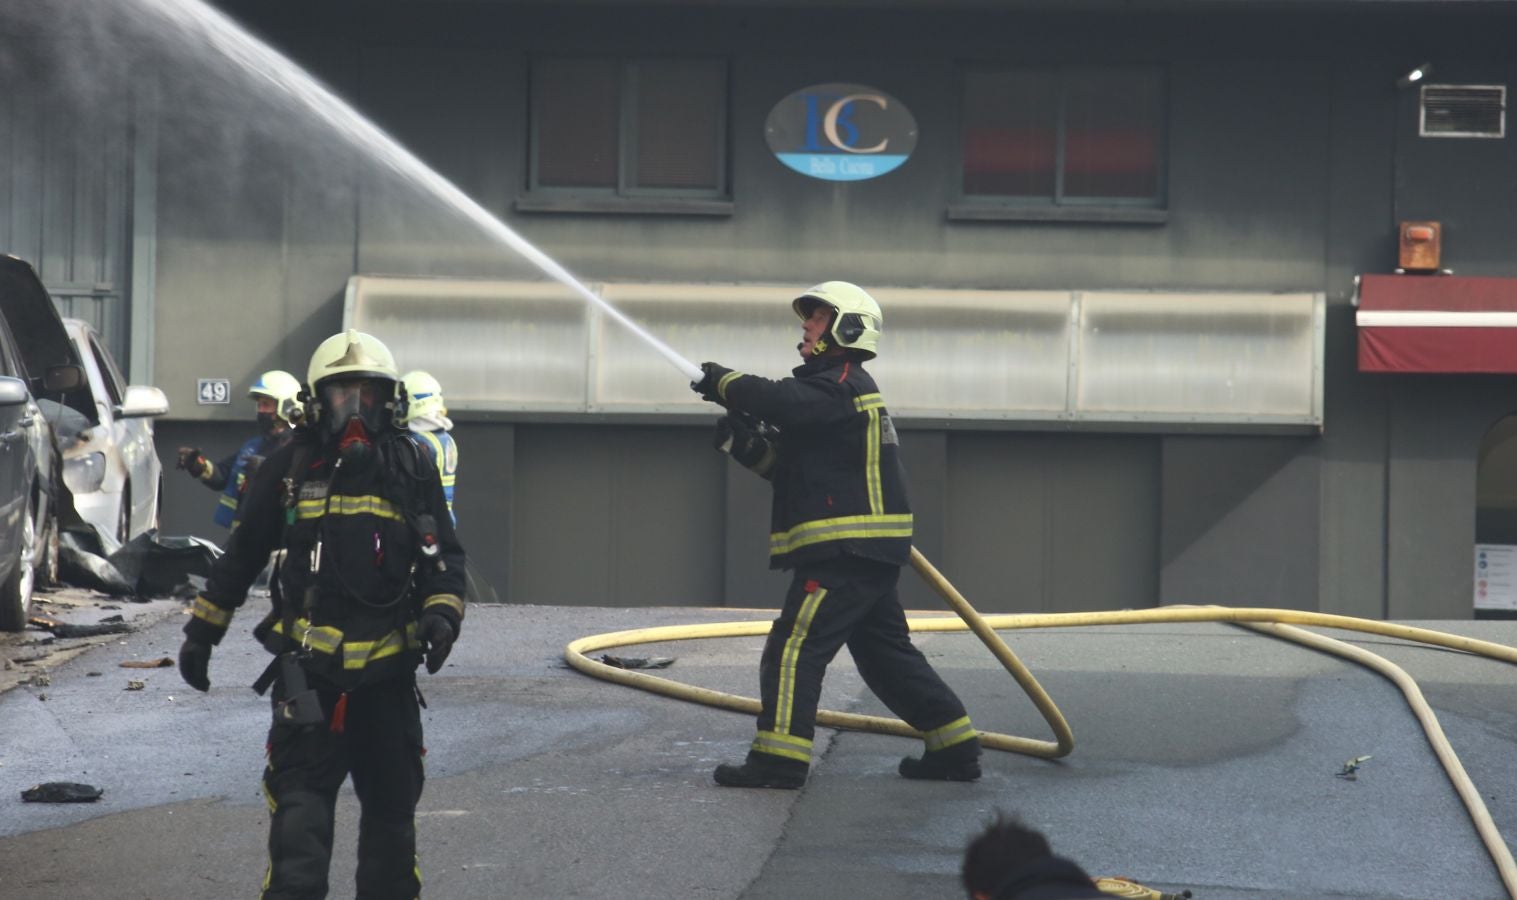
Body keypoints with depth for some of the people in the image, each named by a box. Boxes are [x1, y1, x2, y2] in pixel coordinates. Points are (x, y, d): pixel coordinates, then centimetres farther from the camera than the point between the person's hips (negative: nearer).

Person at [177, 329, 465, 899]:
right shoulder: (290, 467, 2)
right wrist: (201, 631, 12)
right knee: (300, 809, -9)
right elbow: (241, 554, 10)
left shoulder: (411, 470, 4)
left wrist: (441, 613, -10)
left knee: (391, 807, 13)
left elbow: (445, 556, 9)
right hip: (307, 672, -2)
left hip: (388, 674, 2)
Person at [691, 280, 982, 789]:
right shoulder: (839, 390, 22)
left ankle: (778, 760, -11)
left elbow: (780, 400, -27)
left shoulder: (842, 385, -10)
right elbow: (789, 466, 22)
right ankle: (955, 748, 17)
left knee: (794, 648, -10)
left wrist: (723, 382, -11)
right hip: (871, 554, 11)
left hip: (846, 551, -11)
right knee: (886, 653, 15)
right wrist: (746, 444, 5)